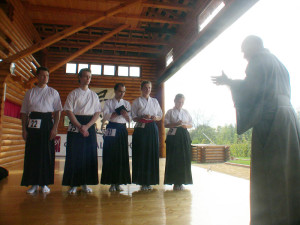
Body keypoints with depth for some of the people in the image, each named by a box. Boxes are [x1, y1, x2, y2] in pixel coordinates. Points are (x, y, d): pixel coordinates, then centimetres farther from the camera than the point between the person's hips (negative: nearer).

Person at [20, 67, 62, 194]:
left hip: (47, 123, -1)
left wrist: (55, 128, -7)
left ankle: (45, 183, 11)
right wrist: (24, 129, 2)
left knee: (47, 153, -1)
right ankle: (34, 184, 14)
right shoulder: (29, 93, 13)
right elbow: (24, 112, 11)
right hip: (32, 124, 2)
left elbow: (57, 111, 4)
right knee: (32, 153, 2)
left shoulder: (53, 92, 9)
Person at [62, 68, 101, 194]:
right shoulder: (73, 94, 6)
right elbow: (69, 111, -3)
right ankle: (73, 184, 6)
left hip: (90, 126, 2)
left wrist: (87, 126, -9)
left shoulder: (94, 95, 13)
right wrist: (79, 127, -13)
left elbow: (97, 113, 5)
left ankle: (85, 183, 10)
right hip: (75, 126, -2)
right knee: (74, 154, -4)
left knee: (89, 154, 0)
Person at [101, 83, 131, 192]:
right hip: (112, 129, -2)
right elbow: (105, 116, -6)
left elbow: (129, 120, 9)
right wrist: (118, 112, -14)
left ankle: (119, 182, 10)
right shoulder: (108, 102, 8)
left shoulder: (127, 103, 15)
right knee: (111, 156, -5)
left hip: (123, 130, 3)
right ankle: (112, 183, 5)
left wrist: (125, 114, -12)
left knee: (122, 156, 1)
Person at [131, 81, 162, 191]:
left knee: (152, 154, 1)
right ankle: (142, 182, 4)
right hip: (141, 129, -3)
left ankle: (149, 181, 11)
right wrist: (143, 117, -16)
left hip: (153, 129, 3)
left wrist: (156, 118, -4)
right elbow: (133, 117, 1)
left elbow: (160, 115, 18)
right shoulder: (137, 101, 6)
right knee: (141, 154, -5)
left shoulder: (155, 101, 16)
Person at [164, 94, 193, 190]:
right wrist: (176, 124, -16)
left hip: (184, 136, 4)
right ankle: (175, 182, 8)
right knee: (173, 159, -3)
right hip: (173, 135, -3)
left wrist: (186, 125, -5)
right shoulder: (170, 112, 4)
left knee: (184, 159, 1)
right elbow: (165, 124, -3)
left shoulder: (186, 112, 15)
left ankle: (181, 182, 12)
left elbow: (191, 124, 16)